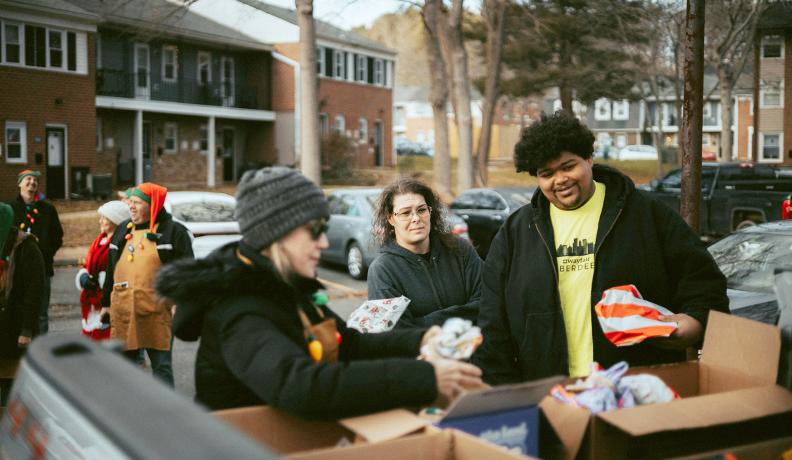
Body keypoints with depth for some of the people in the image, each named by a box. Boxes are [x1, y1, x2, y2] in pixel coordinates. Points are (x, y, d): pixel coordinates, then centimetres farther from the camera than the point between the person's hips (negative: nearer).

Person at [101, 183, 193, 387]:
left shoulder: (174, 231, -2)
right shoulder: (122, 230, 16)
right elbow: (111, 270, 22)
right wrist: (106, 302, 21)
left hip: (157, 313, -6)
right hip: (122, 312, 6)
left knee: (161, 365, 1)